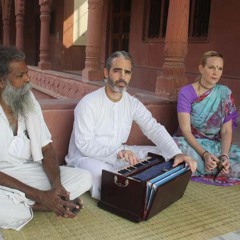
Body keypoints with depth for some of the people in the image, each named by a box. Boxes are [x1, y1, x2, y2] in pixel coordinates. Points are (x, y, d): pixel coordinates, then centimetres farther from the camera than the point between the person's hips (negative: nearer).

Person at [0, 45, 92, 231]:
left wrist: (57, 185, -17)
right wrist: (39, 195, -24)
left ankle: (23, 204, -16)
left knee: (84, 178, -12)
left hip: (31, 171, 6)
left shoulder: (29, 100, 1)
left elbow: (47, 148, 1)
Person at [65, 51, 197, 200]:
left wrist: (176, 154, -26)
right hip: (86, 157, -6)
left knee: (161, 154, -4)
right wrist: (118, 152, -39)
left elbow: (154, 129, -9)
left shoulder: (133, 103, -1)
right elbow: (85, 144, -24)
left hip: (118, 155, 6)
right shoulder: (88, 103, -18)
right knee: (101, 172, -40)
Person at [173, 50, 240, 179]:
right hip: (190, 142, -2)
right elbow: (185, 130, -15)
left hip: (216, 145, 2)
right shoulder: (186, 92, -8)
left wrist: (224, 155, -20)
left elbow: (226, 131, -2)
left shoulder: (225, 93, 1)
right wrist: (204, 154, -29)